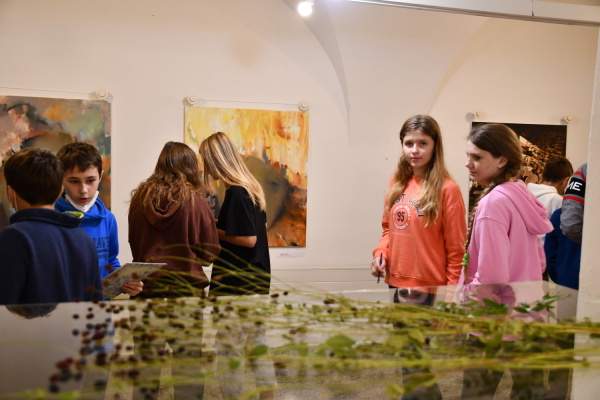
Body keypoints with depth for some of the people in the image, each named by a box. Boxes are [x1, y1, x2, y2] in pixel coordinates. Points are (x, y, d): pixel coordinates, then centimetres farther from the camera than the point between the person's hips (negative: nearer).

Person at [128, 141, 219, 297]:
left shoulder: (140, 197, -3)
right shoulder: (195, 200, -12)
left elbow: (134, 245, 9)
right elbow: (210, 251, -4)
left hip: (147, 285, 3)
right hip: (186, 286, -3)